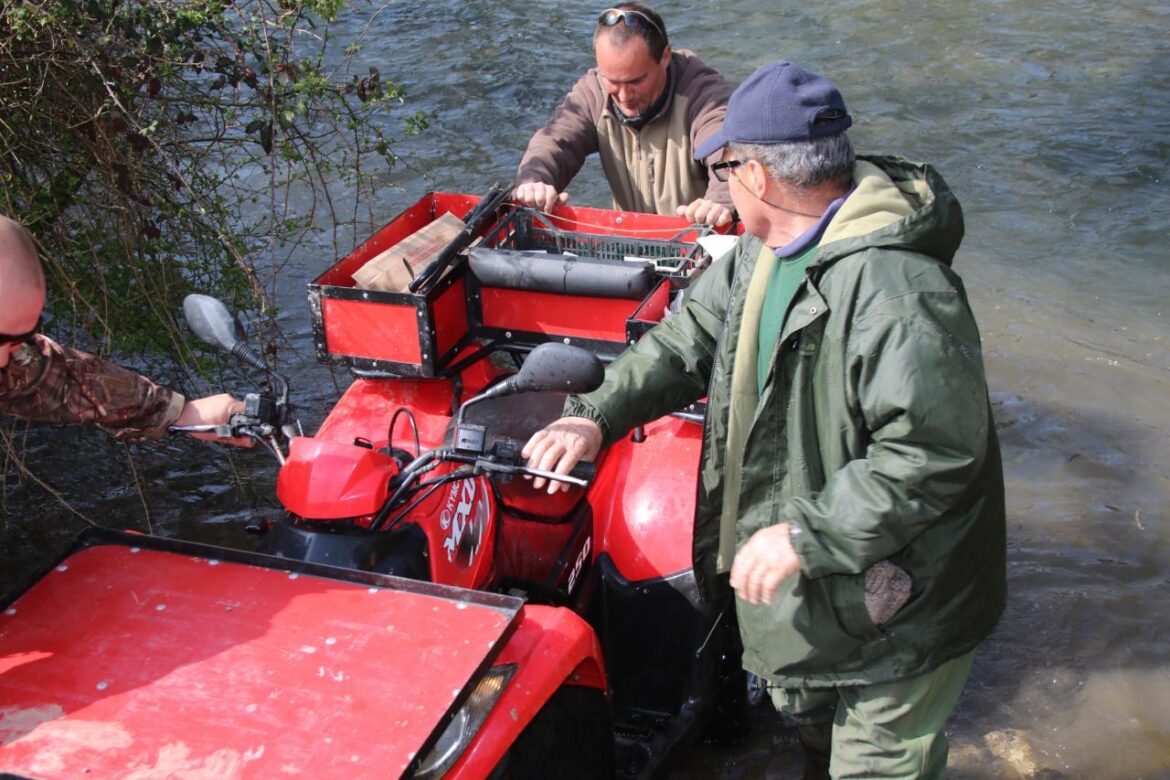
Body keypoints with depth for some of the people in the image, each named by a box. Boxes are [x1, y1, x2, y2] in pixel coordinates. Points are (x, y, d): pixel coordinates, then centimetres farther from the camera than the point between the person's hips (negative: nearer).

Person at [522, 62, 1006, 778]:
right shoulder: (764, 250, 1)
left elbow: (933, 454, -34)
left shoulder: (897, 287, -32)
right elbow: (692, 337, 11)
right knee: (810, 721, 29)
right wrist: (598, 416, -2)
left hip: (896, 604, -9)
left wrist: (804, 537, -31)